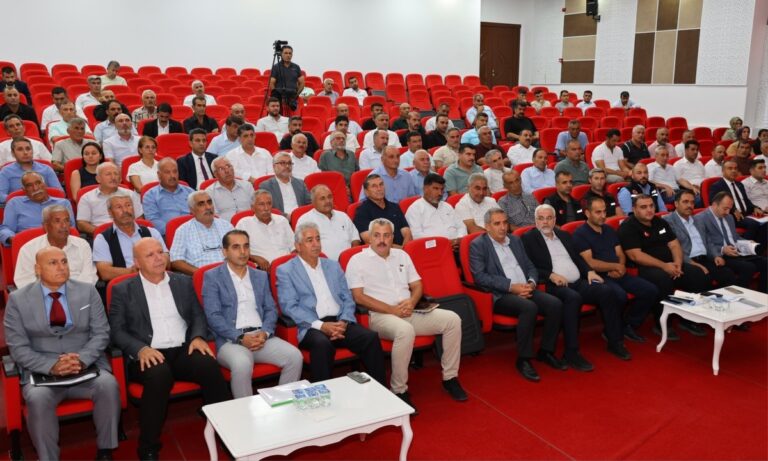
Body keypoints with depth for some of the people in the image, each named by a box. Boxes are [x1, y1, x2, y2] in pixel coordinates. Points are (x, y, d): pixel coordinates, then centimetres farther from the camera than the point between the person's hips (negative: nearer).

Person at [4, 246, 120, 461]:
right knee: (37, 398, -33)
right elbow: (18, 347, -3)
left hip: (87, 367, 1)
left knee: (108, 385, -29)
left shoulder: (88, 291, 5)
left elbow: (101, 333, 1)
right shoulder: (18, 299, 2)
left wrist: (82, 359, -18)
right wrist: (51, 366, -19)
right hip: (42, 371, -1)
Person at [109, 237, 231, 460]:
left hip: (183, 351, 3)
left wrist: (198, 336, -6)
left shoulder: (183, 282, 16)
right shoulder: (123, 290, 8)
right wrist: (140, 349, -16)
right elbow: (117, 330, 2)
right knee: (159, 374, -36)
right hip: (148, 355, -2)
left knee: (210, 366, -29)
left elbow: (198, 315, 16)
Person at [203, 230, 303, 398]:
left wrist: (265, 332, -8)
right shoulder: (212, 277, 5)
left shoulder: (261, 276, 19)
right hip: (230, 339, -4)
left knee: (295, 356, -20)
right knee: (242, 364, -36)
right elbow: (213, 316, -5)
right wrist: (240, 338, -16)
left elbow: (271, 309, 13)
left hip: (261, 336, 4)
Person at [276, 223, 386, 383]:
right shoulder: (285, 271, 7)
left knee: (371, 337, -22)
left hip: (340, 323, 4)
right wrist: (321, 325, -16)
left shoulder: (333, 266, 22)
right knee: (322, 343, -37)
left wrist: (344, 321, -6)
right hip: (312, 327, -4)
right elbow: (289, 307, -4)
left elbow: (347, 298, 16)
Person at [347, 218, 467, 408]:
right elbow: (359, 297, -8)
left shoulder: (401, 255, 19)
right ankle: (399, 391, -23)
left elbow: (417, 286, 18)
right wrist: (392, 310, -14)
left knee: (452, 319, -12)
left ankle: (450, 377, 0)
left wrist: (412, 302, -6)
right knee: (405, 330, -38)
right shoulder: (358, 261, 2)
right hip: (380, 315, -6)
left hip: (409, 312, 6)